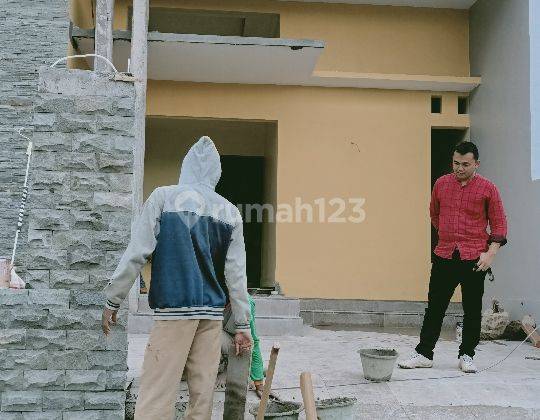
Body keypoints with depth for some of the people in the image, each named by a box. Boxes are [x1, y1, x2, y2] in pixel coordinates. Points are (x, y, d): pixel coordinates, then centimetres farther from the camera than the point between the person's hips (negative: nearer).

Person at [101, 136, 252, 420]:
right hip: (213, 313, 4)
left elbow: (136, 254, -6)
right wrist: (242, 324, 10)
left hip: (173, 309, -3)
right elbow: (236, 273, 6)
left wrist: (112, 300, 2)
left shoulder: (163, 197, 0)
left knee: (156, 394, -3)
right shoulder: (230, 212, 8)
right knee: (203, 394, 7)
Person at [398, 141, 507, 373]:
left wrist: (490, 253, -10)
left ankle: (466, 356, 19)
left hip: (474, 259, -2)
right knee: (435, 307, 5)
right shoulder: (441, 184, 6)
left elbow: (499, 224, 0)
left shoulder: (487, 188, -2)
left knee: (472, 311, 6)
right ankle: (424, 353, 13)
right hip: (444, 256, 2)